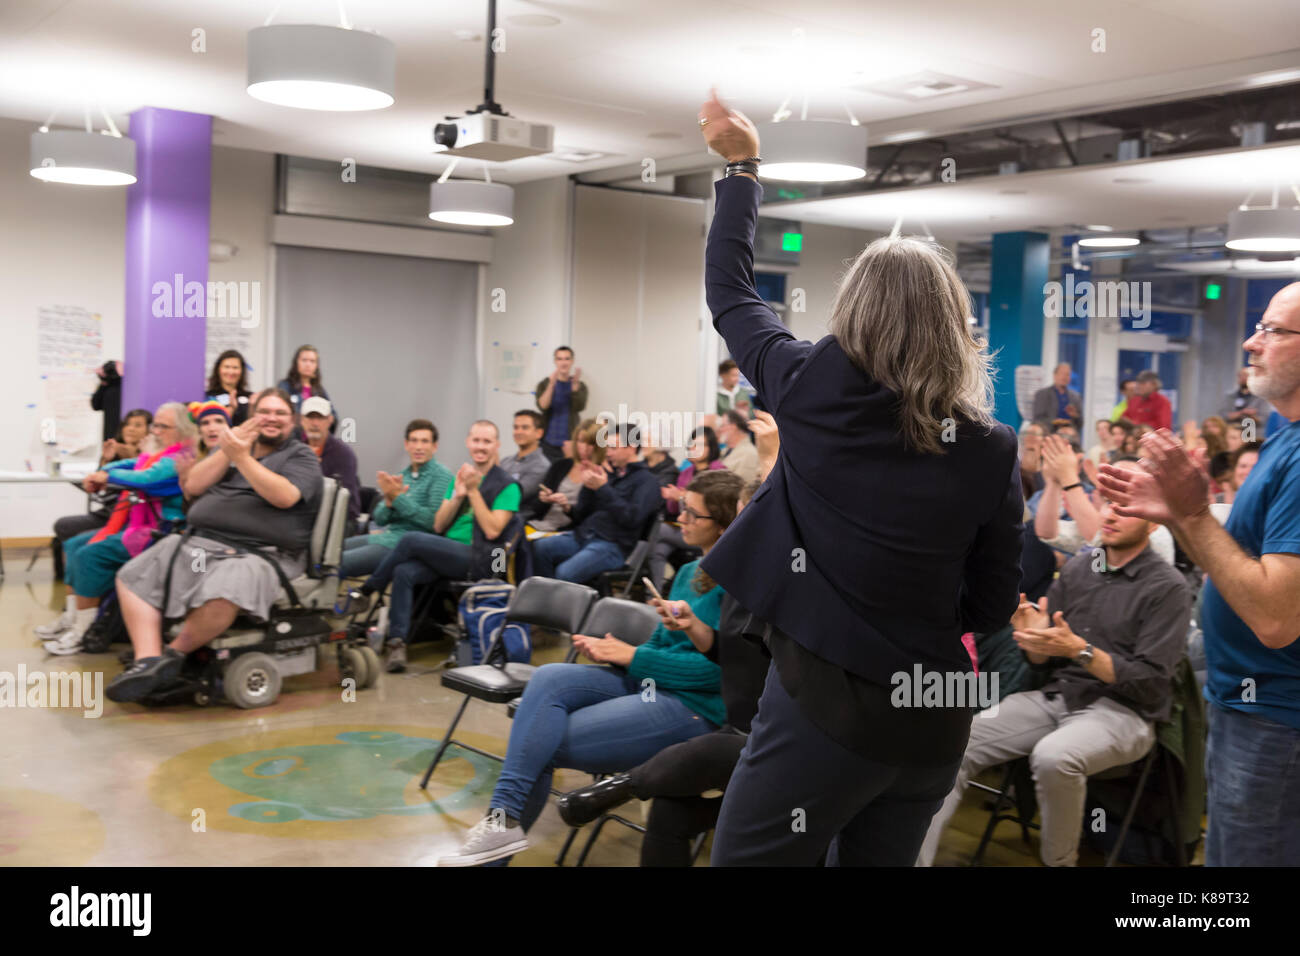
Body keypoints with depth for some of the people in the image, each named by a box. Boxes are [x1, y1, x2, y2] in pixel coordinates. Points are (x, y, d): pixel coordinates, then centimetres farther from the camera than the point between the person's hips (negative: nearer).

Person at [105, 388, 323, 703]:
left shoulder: (301, 456, 7)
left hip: (259, 554, -6)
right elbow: (193, 486, 10)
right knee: (133, 576, -6)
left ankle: (176, 652, -12)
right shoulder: (230, 448, 23)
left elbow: (284, 497, -13)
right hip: (199, 543, 7)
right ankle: (148, 659, -17)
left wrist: (242, 458, -15)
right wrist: (227, 451, -2)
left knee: (222, 595, -37)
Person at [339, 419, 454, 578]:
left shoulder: (442, 476, -7)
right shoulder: (403, 474, 16)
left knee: (337, 563, -18)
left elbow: (434, 521, -18)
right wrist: (389, 503, -9)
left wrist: (398, 498, -18)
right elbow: (379, 519, 14)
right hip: (385, 535, 8)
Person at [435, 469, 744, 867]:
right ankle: (503, 823, -20)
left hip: (694, 705, -8)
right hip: (645, 682, 8)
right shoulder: (689, 572, 14)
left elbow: (715, 668, -19)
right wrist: (610, 651, -3)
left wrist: (631, 655, -14)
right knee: (548, 678, -17)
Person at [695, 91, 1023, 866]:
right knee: (879, 860, 22)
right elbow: (992, 609, 3)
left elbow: (730, 290, 7)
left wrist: (741, 163, 18)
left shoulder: (813, 391, -10)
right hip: (934, 719, 4)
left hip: (824, 701, -4)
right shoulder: (994, 452, -6)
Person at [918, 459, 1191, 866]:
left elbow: (1150, 683, -13)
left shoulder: (1167, 587, -7)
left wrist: (1080, 650, -23)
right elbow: (1041, 659, 12)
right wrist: (1033, 639, -12)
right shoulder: (1076, 568, 10)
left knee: (1053, 756, -37)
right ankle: (911, 857, -15)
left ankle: (1059, 861, -15)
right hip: (1056, 695, 6)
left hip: (1122, 711, -5)